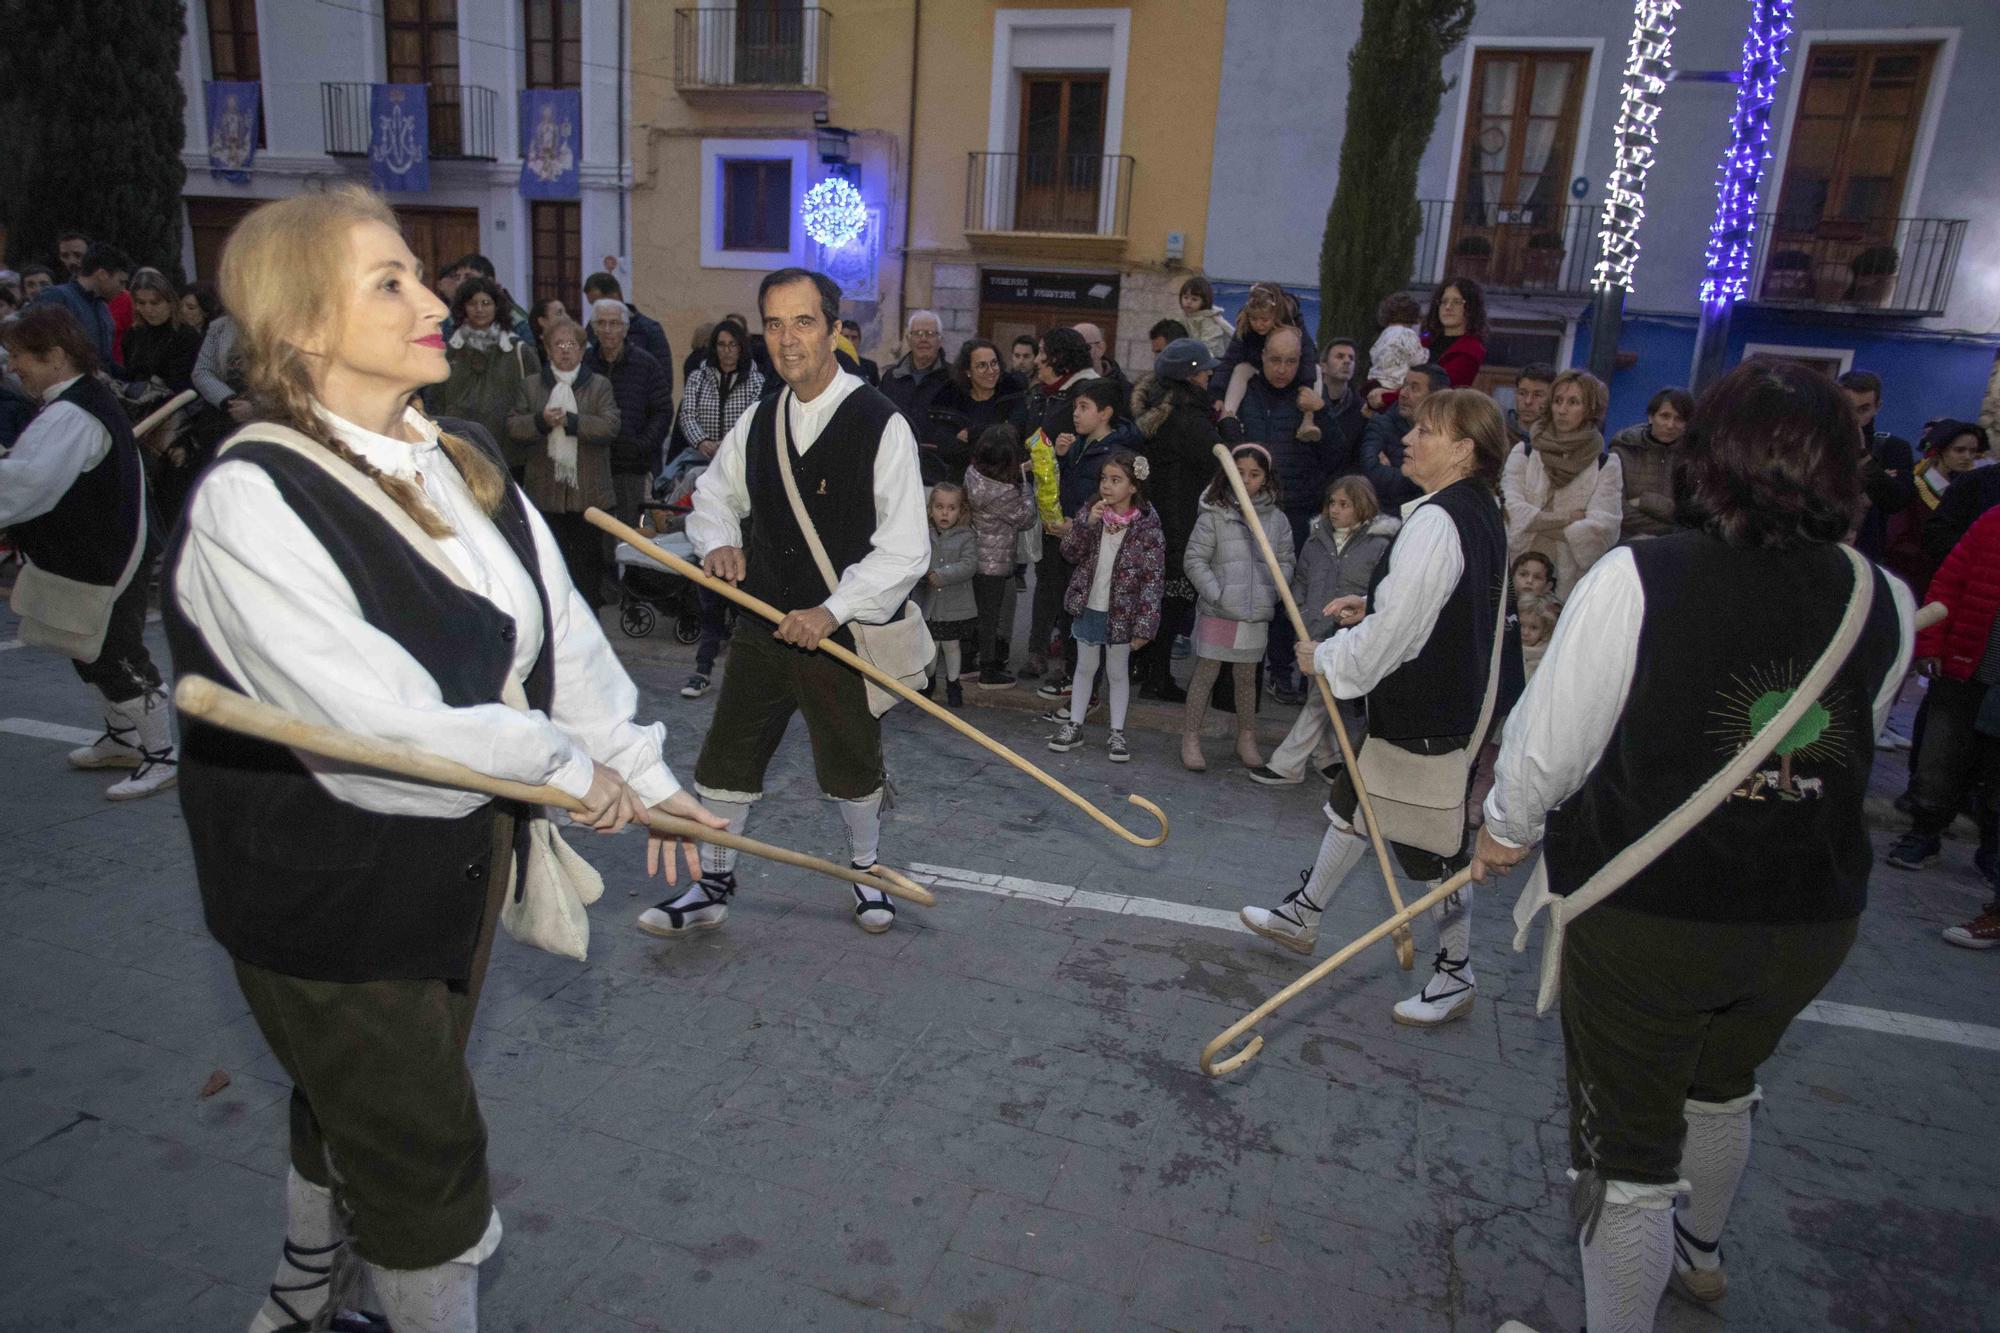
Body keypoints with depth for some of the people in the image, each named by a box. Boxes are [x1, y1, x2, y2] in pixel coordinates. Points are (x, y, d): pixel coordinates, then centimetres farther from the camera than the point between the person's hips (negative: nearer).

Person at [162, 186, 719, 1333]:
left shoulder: (466, 459, 0)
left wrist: (641, 769, 2)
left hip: (459, 849, 8)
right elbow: (380, 726, -31)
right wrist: (567, 767, -19)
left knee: (359, 1108, 29)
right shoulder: (249, 501, -25)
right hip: (327, 889, -8)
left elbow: (563, 630, 3)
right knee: (427, 1157, 8)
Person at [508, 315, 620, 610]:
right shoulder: (531, 387, 11)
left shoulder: (599, 385, 6)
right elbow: (513, 428, 2)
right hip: (546, 491, 2)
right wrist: (541, 420, -16)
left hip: (588, 492, -1)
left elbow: (610, 427, -9)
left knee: (589, 560, 5)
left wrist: (569, 420, -17)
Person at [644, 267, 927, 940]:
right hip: (763, 624, 5)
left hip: (843, 630, -5)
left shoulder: (881, 426, -14)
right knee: (725, 758, 10)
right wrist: (719, 541, -3)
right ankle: (712, 885, 30)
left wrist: (832, 610, -23)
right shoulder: (758, 421, 4)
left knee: (852, 769, 12)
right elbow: (713, 495, 20)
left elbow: (905, 551, -17)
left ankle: (866, 872, 39)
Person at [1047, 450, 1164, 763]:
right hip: (1087, 608, 3)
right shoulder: (1089, 513, -2)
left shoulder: (1146, 526, -13)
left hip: (1121, 613, -3)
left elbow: (1154, 578, -13)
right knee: (1085, 667, 16)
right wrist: (1088, 523, -22)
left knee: (1118, 672, 10)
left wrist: (1144, 625, -15)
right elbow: (1070, 553, -6)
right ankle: (1074, 725, 27)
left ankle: (1116, 733, 21)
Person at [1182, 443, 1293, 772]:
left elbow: (1286, 562, 10)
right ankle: (1190, 739, 10)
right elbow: (1194, 560, -7)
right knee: (1205, 674, 2)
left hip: (1257, 614, 4)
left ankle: (1247, 739, 27)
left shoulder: (1277, 519, 4)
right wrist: (1216, 593, -14)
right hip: (1217, 612, -3)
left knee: (1247, 677, 16)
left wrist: (1272, 592, -4)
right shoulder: (1214, 515, -7)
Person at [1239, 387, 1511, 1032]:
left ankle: (1454, 977, 24)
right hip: (1453, 698, 11)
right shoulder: (1481, 512, 7)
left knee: (1434, 847, 5)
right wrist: (1373, 606, 8)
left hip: (1427, 717, -11)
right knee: (1352, 806, 21)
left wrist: (1326, 656, -10)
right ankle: (1301, 915, 38)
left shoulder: (1437, 522, -25)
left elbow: (1395, 633, -26)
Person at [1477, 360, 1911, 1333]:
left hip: (1643, 919, -6)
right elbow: (1850, 750, 9)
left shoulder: (1636, 579, -21)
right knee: (1721, 1087, 32)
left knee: (1626, 1148, 11)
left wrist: (1508, 827, 5)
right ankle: (1698, 1251, 58)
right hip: (1812, 922, 6)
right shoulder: (1888, 604, -6)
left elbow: (1550, 742, -14)